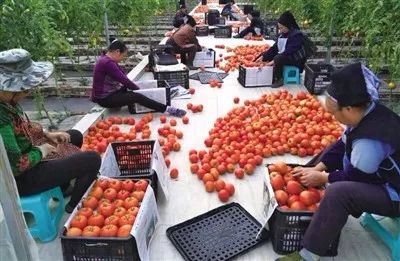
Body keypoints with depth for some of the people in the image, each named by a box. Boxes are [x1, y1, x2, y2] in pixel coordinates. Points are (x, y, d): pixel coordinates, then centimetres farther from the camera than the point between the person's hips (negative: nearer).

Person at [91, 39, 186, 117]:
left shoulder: (108, 60, 9)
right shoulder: (107, 63, -23)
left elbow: (123, 76, 8)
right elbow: (124, 80, -22)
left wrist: (136, 88, -2)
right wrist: (138, 89, -9)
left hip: (111, 93, 11)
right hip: (105, 99, -11)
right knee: (137, 97, -23)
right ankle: (167, 109, -26)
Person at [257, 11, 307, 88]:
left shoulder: (296, 35, -19)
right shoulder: (283, 34, 6)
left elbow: (289, 52, -27)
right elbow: (275, 48, 8)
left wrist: (274, 61, -30)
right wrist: (263, 56, -4)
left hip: (296, 60, -9)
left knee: (278, 58, -32)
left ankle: (278, 80, -17)